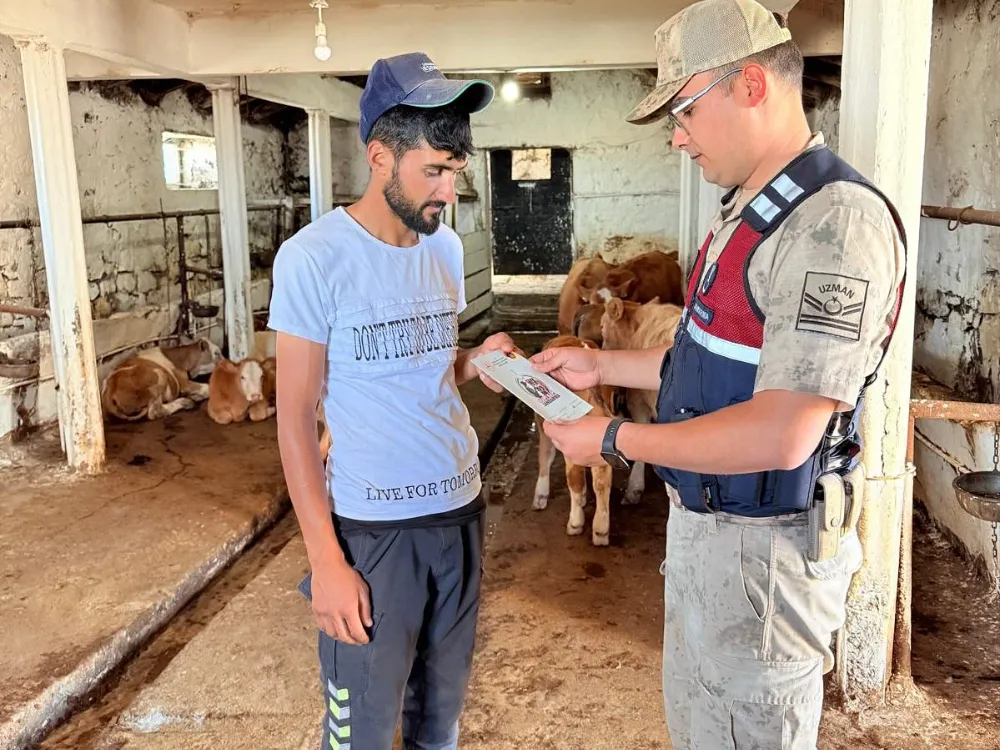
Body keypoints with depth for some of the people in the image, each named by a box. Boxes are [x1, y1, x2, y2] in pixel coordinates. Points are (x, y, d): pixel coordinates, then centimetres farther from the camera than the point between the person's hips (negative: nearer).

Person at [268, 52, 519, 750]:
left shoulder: (447, 246, 5)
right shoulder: (313, 256, -13)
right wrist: (325, 557, -12)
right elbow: (297, 415, -10)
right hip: (371, 529, -5)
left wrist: (474, 362, -7)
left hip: (461, 512, 5)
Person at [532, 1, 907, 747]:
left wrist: (615, 440, -20)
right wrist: (602, 364, 10)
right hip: (706, 522, 9)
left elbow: (780, 435, -29)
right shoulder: (751, 211, 8)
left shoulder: (834, 222, -24)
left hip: (764, 546, -9)